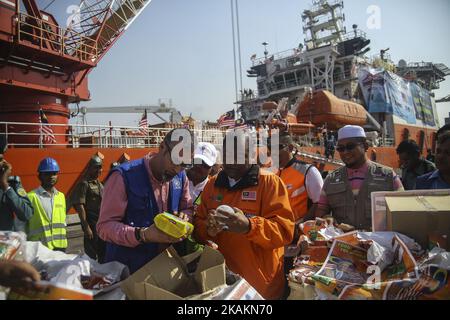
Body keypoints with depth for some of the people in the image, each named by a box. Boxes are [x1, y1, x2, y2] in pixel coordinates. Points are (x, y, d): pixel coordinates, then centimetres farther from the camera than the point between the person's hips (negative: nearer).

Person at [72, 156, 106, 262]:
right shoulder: (84, 184, -9)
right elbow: (79, 206, -16)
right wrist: (86, 227, -20)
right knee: (91, 256, -1)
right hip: (92, 225, -8)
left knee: (104, 255, 14)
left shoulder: (100, 185, 15)